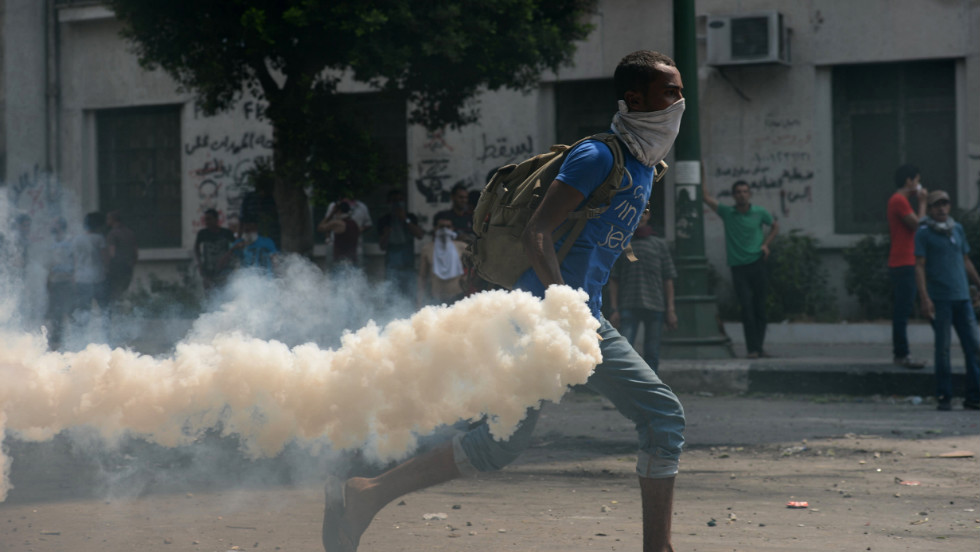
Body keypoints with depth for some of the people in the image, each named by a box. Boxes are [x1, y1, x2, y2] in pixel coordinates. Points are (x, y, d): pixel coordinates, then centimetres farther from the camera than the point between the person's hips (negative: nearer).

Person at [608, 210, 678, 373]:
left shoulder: (659, 245, 12)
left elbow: (668, 280, 11)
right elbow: (614, 280, 8)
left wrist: (671, 310, 4)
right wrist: (614, 309, -1)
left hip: (654, 306, 1)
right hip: (628, 308, -1)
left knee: (652, 354, 2)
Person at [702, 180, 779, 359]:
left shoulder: (760, 212, 5)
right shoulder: (727, 213, 3)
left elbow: (775, 226, 21)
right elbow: (706, 197, -1)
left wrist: (766, 244, 7)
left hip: (757, 263, 1)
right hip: (738, 267, -1)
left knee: (760, 308, 4)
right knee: (747, 308, -8)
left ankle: (759, 346, 12)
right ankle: (753, 348, -9)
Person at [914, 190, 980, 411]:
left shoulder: (957, 229, 15)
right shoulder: (924, 233, 0)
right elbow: (919, 267, -5)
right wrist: (925, 298, -13)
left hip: (962, 297, 5)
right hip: (939, 299, -5)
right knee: (943, 349, -2)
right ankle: (944, 397, 5)